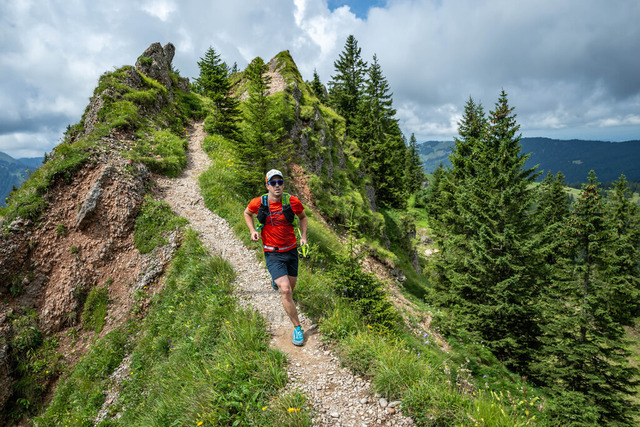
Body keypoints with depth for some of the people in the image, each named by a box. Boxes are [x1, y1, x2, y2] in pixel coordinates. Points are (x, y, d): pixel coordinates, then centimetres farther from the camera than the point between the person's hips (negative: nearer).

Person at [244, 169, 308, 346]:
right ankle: (297, 328, 1)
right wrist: (253, 231, -3)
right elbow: (247, 213, 11)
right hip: (273, 254, -3)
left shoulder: (293, 201, -10)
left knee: (291, 286, 18)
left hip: (291, 251, 3)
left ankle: (277, 280, 56)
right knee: (285, 290, -15)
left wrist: (303, 236, -1)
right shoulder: (258, 203, -12)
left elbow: (302, 217, 10)